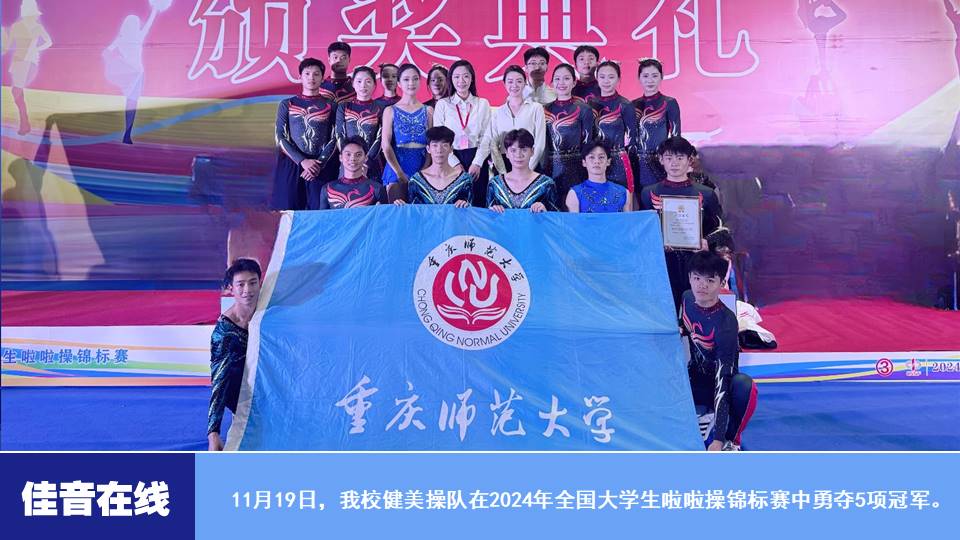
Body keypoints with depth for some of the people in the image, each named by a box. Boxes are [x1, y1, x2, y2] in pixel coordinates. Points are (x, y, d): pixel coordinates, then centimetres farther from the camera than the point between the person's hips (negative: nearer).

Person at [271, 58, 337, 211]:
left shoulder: (330, 106, 10)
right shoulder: (287, 105, 10)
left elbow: (334, 139, 3)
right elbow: (280, 137, 1)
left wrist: (319, 164, -11)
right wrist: (302, 161, -11)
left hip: (321, 168, 0)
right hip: (290, 166, 0)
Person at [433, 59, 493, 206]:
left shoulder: (483, 104, 9)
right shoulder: (442, 104, 6)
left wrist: (477, 163, -9)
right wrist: (456, 163, -9)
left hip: (477, 161, 1)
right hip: (451, 159, -1)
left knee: (478, 203, -2)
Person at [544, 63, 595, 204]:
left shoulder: (583, 109, -1)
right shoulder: (546, 109, 10)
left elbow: (587, 144, -1)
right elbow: (543, 143, 14)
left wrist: (585, 174, -6)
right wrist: (543, 170, 7)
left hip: (574, 169, -3)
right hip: (549, 169, 3)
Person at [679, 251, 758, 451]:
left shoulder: (725, 322, -30)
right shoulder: (687, 298, -10)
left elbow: (723, 380, -36)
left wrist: (718, 439, -41)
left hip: (719, 383, -6)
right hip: (695, 379, 6)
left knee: (744, 386, -40)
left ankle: (730, 440, -11)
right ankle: (702, 415, 7)